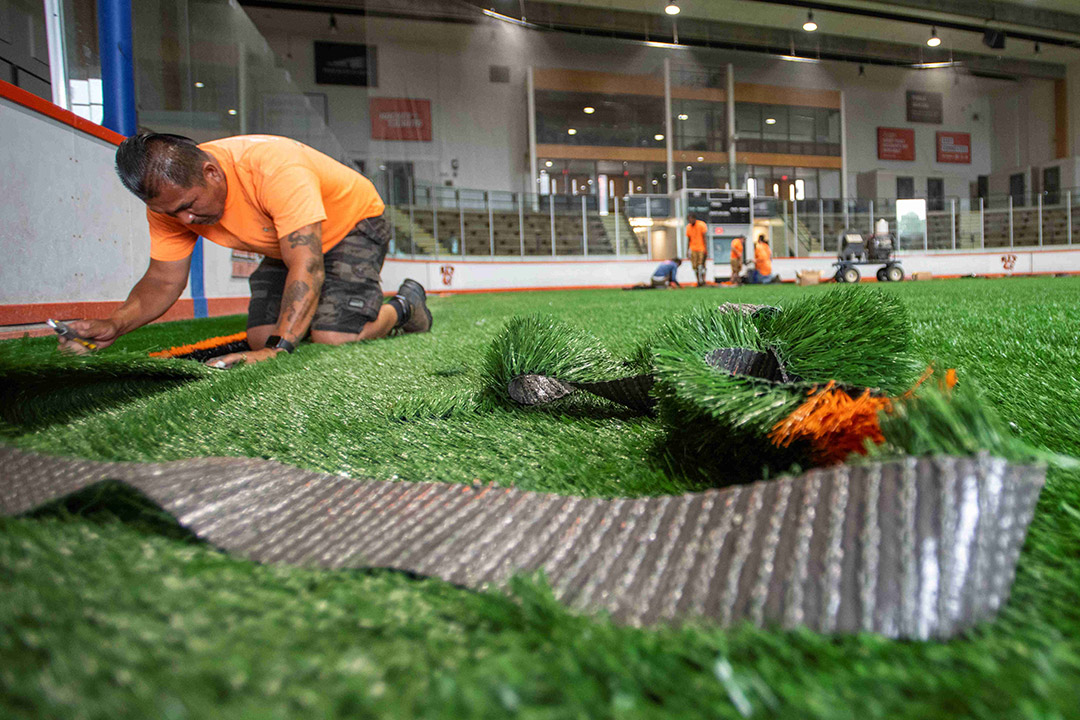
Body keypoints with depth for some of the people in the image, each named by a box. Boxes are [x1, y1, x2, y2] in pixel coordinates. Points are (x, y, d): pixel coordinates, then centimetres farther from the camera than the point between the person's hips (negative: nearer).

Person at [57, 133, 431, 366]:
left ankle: (404, 306, 6)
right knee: (260, 337, -7)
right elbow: (163, 280, -12)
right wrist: (113, 325, -31)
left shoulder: (276, 168, -39)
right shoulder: (169, 192, -17)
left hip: (352, 223, -6)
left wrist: (277, 348, -50)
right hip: (288, 243, 7)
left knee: (334, 337, -23)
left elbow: (306, 266, -42)